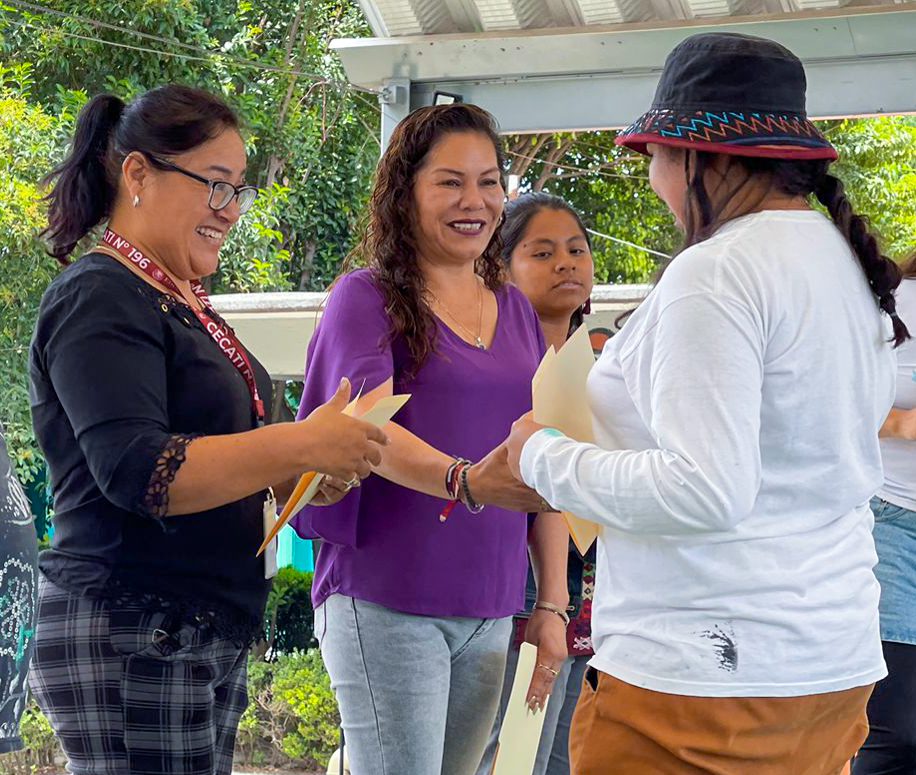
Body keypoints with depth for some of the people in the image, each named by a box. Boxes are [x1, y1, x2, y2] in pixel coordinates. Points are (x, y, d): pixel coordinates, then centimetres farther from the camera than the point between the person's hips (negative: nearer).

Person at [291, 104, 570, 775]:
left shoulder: (516, 312, 15)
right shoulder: (367, 297, -3)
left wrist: (553, 602, 8)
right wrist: (466, 482, -38)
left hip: (489, 611, 6)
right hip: (386, 605, -5)